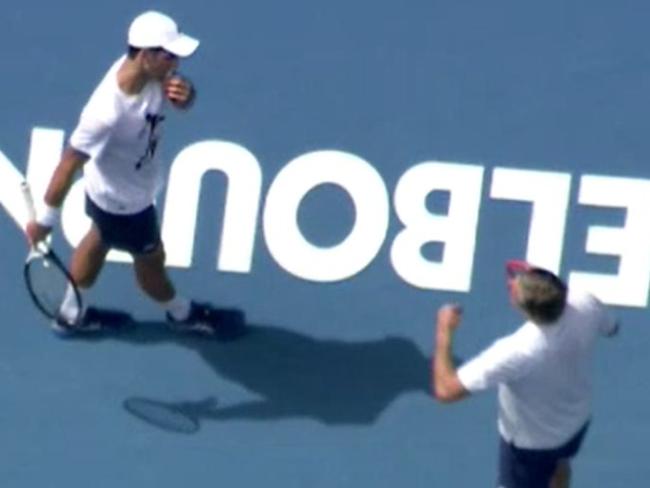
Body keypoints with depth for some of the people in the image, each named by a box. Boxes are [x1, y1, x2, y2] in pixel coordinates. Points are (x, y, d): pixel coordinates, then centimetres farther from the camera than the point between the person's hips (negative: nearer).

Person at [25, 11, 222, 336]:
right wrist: (45, 219, -22)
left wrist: (184, 93, -31)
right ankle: (181, 314, 54)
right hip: (125, 203, -7)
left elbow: (184, 102, -5)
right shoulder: (108, 112, -44)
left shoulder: (152, 71, -24)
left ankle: (70, 315, 56)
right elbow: (70, 163, -33)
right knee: (150, 260, 23)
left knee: (99, 240, 30)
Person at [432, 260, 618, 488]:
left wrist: (444, 331, -27)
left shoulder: (516, 351, -46)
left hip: (531, 442, -5)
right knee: (558, 464, 38)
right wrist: (558, 293, 0)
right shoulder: (586, 305, -31)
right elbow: (611, 328, -4)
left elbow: (445, 390, -40)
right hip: (577, 419, 6)